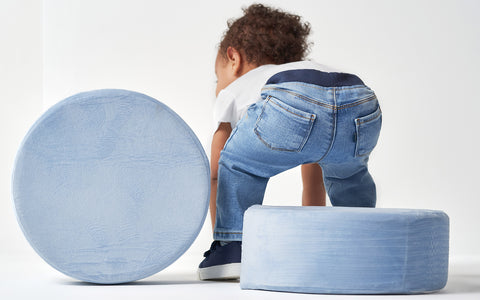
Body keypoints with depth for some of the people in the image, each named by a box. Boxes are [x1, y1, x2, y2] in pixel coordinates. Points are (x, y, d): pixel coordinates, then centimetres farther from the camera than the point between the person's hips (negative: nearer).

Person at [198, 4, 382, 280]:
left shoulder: (233, 91, 39)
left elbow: (216, 175, 43)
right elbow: (313, 179, 56)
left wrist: (225, 236, 54)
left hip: (291, 106, -5)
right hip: (362, 108, 5)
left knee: (239, 164, 24)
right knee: (347, 171, 37)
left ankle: (233, 246, 16)